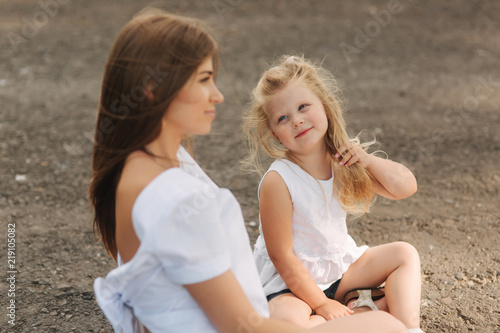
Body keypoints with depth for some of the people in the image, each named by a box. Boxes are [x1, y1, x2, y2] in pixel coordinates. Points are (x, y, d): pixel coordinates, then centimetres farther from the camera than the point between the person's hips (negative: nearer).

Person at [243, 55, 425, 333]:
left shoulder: (344, 160, -5)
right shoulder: (278, 182, -24)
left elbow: (406, 187, -3)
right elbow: (282, 257, -21)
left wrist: (368, 160, -19)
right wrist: (321, 303, -17)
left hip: (340, 265, 6)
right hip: (290, 281, -6)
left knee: (405, 253, -1)